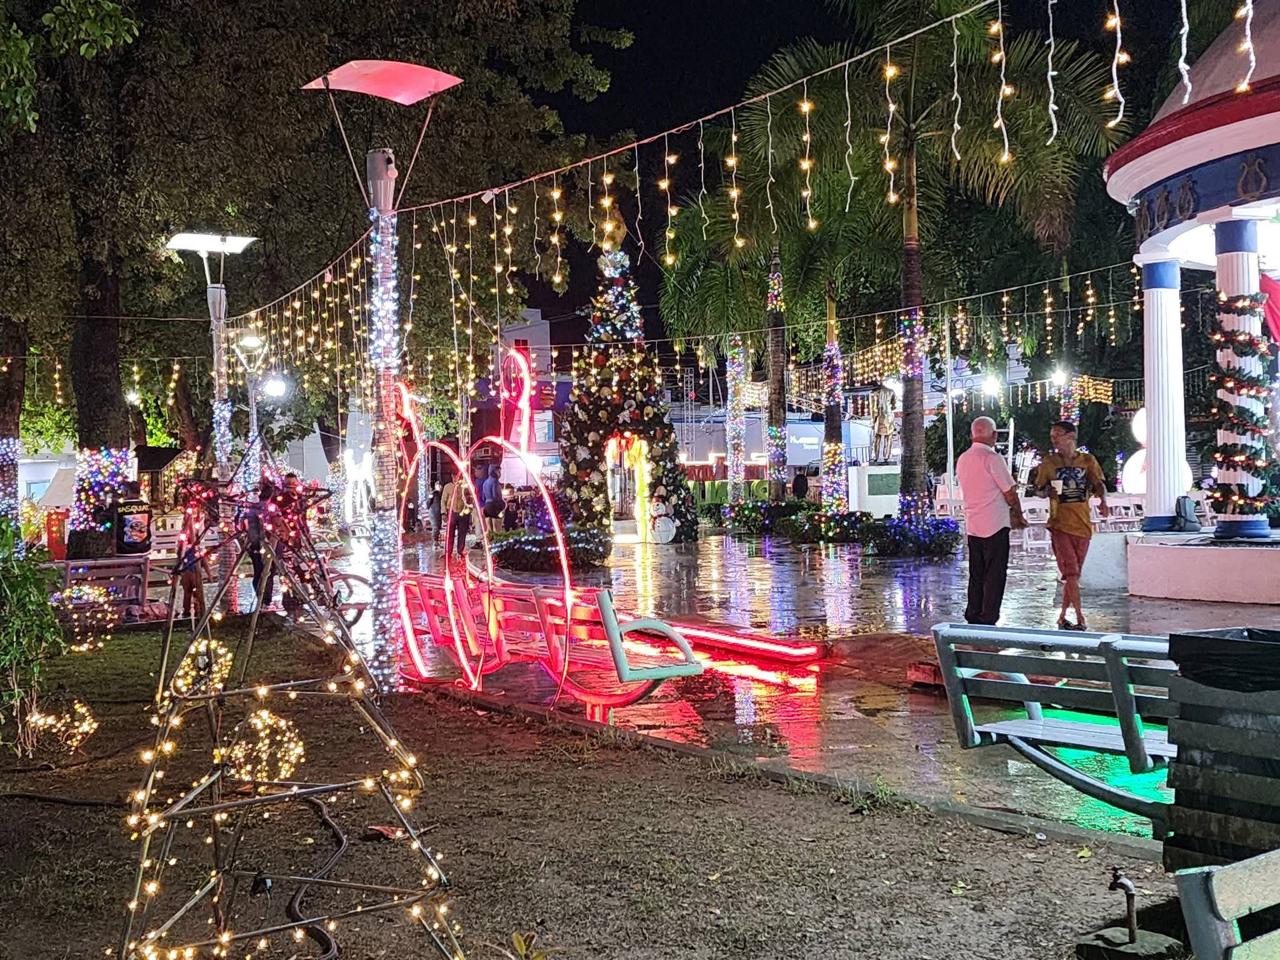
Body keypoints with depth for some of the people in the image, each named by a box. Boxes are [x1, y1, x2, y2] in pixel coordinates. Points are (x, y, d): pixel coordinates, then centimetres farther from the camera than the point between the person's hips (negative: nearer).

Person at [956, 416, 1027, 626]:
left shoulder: (962, 459, 9)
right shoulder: (993, 459, -14)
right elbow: (1010, 493, -11)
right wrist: (1018, 516, 6)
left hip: (972, 524, 7)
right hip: (995, 525, -7)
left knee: (976, 574, 13)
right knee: (995, 575, 0)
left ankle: (973, 619, 15)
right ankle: (988, 621, 0)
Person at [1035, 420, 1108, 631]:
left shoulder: (1087, 460, 4)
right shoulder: (1048, 462, 3)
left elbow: (1099, 483, -5)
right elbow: (1038, 487, 7)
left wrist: (1103, 500, -25)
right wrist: (1048, 491, -15)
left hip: (1082, 525, 2)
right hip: (1059, 524, -2)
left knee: (1074, 574, 9)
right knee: (1071, 573, -11)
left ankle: (1062, 617, 21)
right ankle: (1080, 618, -9)